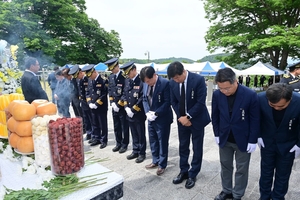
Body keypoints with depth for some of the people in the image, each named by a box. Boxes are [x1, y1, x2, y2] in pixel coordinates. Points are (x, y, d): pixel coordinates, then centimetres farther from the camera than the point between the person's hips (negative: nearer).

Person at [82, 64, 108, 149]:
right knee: (95, 124, 17)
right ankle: (97, 138, 31)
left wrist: (96, 104, -17)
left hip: (101, 107, -7)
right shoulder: (91, 81, 8)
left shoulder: (102, 81, -15)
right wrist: (89, 103, -2)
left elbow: (104, 95, -18)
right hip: (93, 108, 7)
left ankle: (104, 140, 18)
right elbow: (88, 93, 12)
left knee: (103, 125, 5)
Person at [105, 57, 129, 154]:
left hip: (123, 106, -6)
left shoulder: (124, 77, -14)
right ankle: (118, 144, 30)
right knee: (116, 127, 15)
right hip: (114, 106, 6)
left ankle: (124, 145, 21)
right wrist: (112, 103, 0)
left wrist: (119, 104, -14)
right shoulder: (110, 77, 8)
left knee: (124, 127, 7)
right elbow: (110, 90, 11)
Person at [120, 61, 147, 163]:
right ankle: (135, 151, 33)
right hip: (129, 113, 6)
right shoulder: (127, 81, 8)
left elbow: (143, 98, -18)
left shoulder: (141, 81, -15)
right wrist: (126, 107, -1)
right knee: (134, 134, 18)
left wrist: (133, 110, -16)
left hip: (139, 114, -6)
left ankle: (142, 153, 24)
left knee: (141, 135, 9)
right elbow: (125, 95, 12)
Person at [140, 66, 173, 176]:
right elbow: (144, 99, 8)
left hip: (162, 118, -6)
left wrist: (156, 113, -20)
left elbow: (167, 102, -18)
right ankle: (155, 161, 37)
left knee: (162, 142, 8)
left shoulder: (165, 83, -19)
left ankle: (162, 164, 26)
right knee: (153, 141, 18)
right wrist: (148, 112, -7)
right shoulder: (145, 83, 1)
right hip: (151, 118, 6)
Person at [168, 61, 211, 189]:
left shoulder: (198, 80, -21)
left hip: (196, 119, -3)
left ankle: (192, 175, 26)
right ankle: (183, 171, 31)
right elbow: (173, 102, 1)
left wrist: (188, 117, -19)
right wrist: (181, 117, -11)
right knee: (183, 147, 14)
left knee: (197, 148, 9)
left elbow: (200, 102, -20)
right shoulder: (173, 83, -7)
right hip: (182, 119, 4)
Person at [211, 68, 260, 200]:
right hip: (224, 138, 3)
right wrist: (217, 134, 3)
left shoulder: (250, 95, -20)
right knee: (225, 166, 17)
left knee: (241, 169, 13)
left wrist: (252, 140, -9)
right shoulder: (217, 95, -11)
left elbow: (255, 119, -11)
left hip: (243, 140, -2)